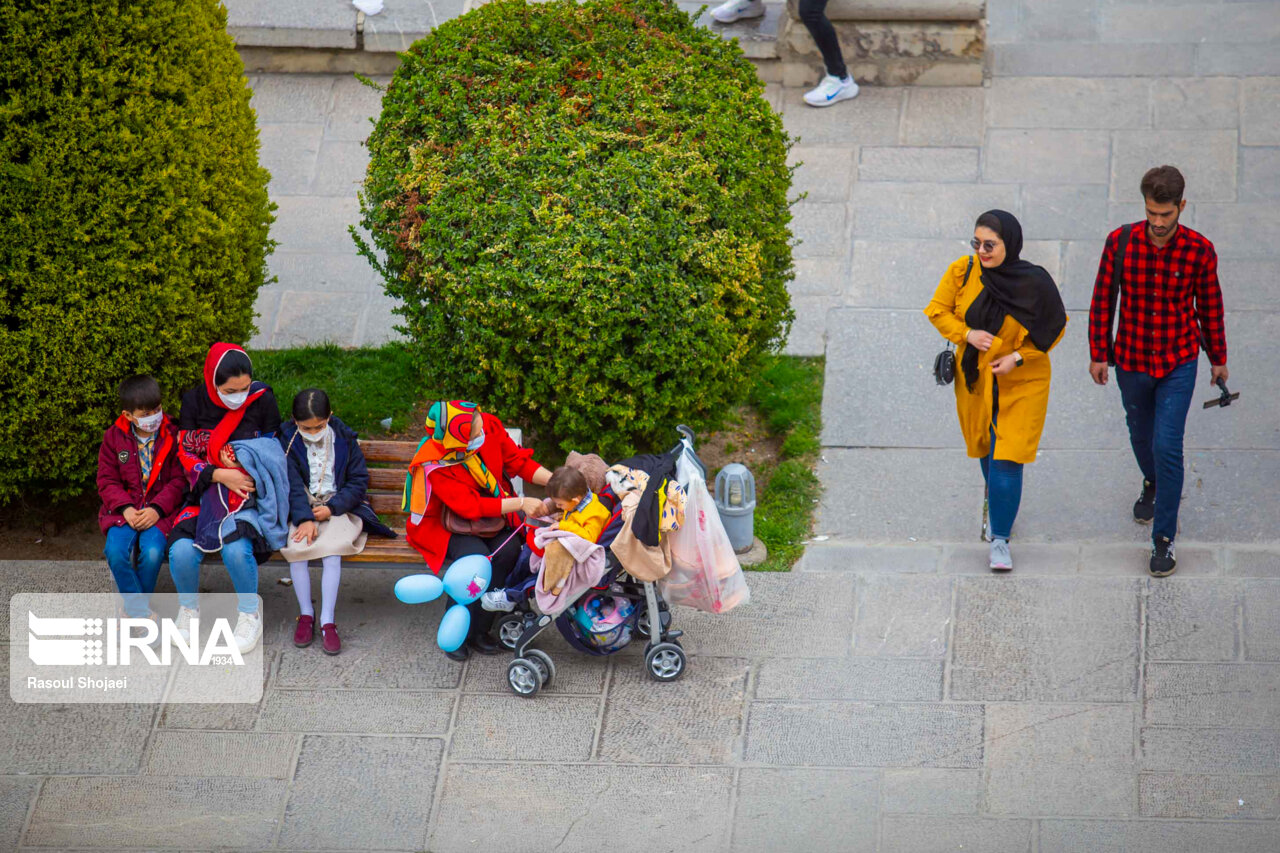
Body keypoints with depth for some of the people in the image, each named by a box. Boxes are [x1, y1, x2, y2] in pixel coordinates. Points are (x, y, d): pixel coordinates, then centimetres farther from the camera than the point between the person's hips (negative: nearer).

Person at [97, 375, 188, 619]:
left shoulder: (172, 436, -1)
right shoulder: (114, 437, 4)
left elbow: (179, 480, -3)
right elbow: (107, 480, 4)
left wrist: (157, 509, -17)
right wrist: (125, 508, -14)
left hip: (160, 509, -2)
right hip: (124, 508, 2)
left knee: (152, 552, -30)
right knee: (115, 551, -27)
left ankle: (135, 607, -4)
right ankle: (141, 612, -12)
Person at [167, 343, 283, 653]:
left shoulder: (262, 400, -5)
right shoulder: (194, 401, -2)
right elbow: (185, 455, 0)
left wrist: (241, 464, -13)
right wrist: (221, 474, -16)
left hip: (250, 496, -2)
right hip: (206, 494, 2)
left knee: (236, 550, -32)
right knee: (181, 550, -25)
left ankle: (250, 615, -4)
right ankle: (188, 609, 7)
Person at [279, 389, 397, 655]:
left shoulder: (344, 440, 4)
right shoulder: (288, 442, 1)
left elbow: (359, 481, 3)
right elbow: (293, 486, -7)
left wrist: (332, 507, -11)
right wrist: (305, 518, -23)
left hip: (338, 510, 0)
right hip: (301, 511, 0)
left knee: (332, 549, -30)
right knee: (296, 546, -30)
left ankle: (327, 621, -29)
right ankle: (306, 614, -15)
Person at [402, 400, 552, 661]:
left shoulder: (489, 427, -16)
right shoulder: (435, 465, -28)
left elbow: (518, 461, -2)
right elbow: (470, 507, -29)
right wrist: (520, 503, -32)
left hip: (492, 518, 5)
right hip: (448, 526, -5)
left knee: (509, 549, -26)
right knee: (476, 557, -33)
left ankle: (479, 630, -15)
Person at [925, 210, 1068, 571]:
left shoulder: (1034, 283, -17)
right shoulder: (962, 272, -11)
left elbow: (1054, 328, -5)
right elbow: (938, 311, 0)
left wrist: (1018, 357, -16)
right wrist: (968, 334, -18)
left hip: (1021, 384, -3)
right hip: (975, 380, 3)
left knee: (1007, 460, -10)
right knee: (987, 451, 20)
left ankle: (1000, 538, 0)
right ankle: (999, 508, 48)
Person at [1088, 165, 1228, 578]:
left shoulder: (1200, 251, -15)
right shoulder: (1120, 242, -13)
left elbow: (1210, 308, 0)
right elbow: (1103, 300, -1)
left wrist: (1218, 358, 10)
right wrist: (1098, 354, 2)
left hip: (1178, 363, -2)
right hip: (1132, 360, 2)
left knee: (1167, 447, -8)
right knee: (1141, 436, 22)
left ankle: (1164, 539, 3)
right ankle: (1152, 485, 55)